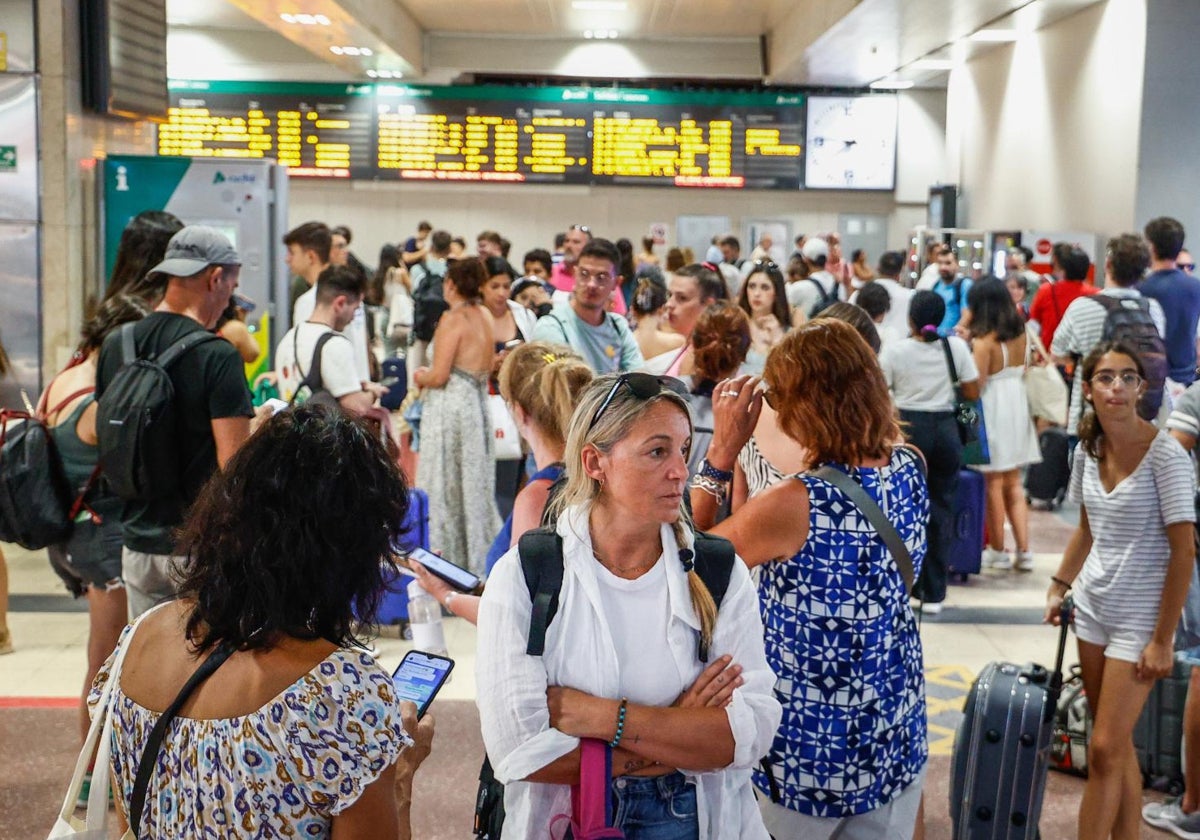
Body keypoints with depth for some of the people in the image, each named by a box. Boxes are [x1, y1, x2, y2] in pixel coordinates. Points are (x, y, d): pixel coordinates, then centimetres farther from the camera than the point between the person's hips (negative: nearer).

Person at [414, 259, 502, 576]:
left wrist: (421, 377, 5)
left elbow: (439, 375, -17)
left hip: (451, 407, -8)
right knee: (475, 485, 15)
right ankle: (479, 559, 21)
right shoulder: (485, 316, 9)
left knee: (445, 488, 1)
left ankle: (449, 560, 7)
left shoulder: (453, 318, -13)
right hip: (478, 404, 8)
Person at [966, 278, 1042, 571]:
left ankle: (997, 550, 13)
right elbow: (1022, 372, 11)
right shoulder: (1020, 334, 3)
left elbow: (975, 385, -19)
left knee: (994, 483, 5)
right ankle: (1024, 551, 11)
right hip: (1017, 407, 7)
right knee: (1014, 483, 13)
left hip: (992, 409, -7)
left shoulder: (984, 341, -18)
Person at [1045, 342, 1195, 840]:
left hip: (1140, 618, -6)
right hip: (1093, 607, 6)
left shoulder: (1165, 455, -16)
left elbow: (1184, 551, -16)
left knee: (1106, 749, -5)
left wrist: (1162, 639, -16)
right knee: (1118, 745, 14)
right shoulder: (1088, 450, 3)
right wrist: (1060, 586, 13)